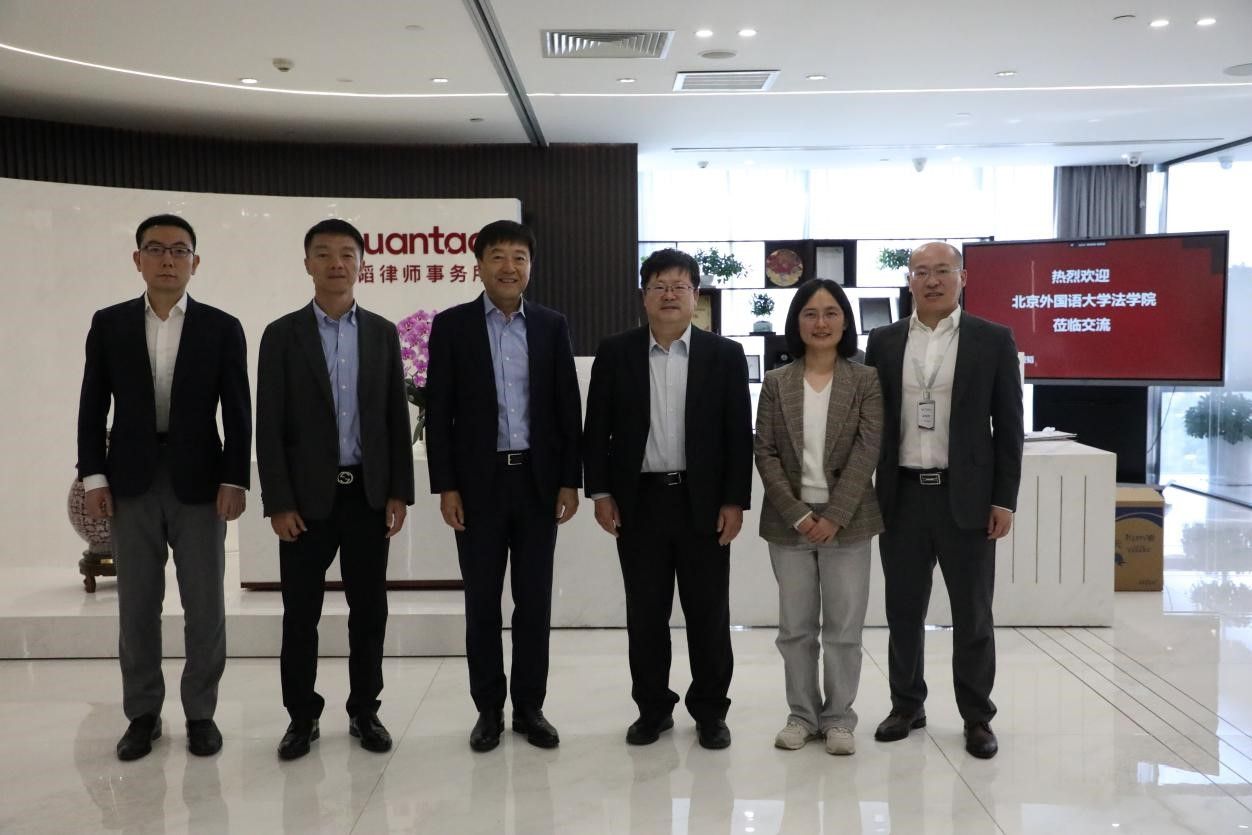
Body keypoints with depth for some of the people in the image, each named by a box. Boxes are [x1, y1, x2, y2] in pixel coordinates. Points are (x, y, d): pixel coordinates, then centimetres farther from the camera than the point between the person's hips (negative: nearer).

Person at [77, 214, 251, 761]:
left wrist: (234, 480, -7)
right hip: (132, 482, 1)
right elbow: (93, 407, 5)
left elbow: (237, 412, -1)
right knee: (137, 607, 9)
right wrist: (93, 476, -2)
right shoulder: (109, 324, 6)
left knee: (205, 607, 4)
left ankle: (200, 712, 18)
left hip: (199, 482, -1)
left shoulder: (222, 328, 1)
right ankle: (142, 714, 22)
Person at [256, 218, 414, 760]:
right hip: (307, 496, -2)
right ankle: (302, 716, 22)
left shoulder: (383, 333, 6)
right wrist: (278, 502, -9)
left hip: (368, 493, 2)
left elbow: (397, 419, 6)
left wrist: (399, 492, 0)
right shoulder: (282, 335, -1)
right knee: (301, 613, 6)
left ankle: (364, 710, 23)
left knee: (368, 609, 8)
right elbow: (269, 426, -4)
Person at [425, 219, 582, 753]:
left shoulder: (552, 326, 6)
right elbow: (438, 412, -2)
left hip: (539, 480, 2)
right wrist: (446, 486, -7)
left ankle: (529, 707, 20)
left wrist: (570, 481, -1)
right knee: (482, 603, 6)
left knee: (534, 601, 7)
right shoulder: (452, 325, 1)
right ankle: (489, 709, 20)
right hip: (478, 481, -1)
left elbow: (568, 408, 5)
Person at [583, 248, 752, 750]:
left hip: (704, 502, 0)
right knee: (645, 613, 8)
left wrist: (734, 501, -5)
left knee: (708, 613, 7)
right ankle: (653, 708, 23)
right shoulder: (615, 353, 3)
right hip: (639, 500, 1)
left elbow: (740, 434, 0)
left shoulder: (725, 355, 2)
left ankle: (710, 711, 21)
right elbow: (597, 428, 3)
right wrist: (600, 492, -3)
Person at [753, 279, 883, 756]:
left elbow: (867, 452, -7)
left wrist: (834, 516, -14)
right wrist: (797, 515, -11)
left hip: (847, 521, -1)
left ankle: (839, 717, 21)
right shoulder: (776, 382, 4)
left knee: (844, 629, 6)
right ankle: (802, 714, 24)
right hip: (789, 522, 1)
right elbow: (765, 453, -1)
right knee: (795, 628, 9)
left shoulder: (866, 380, 1)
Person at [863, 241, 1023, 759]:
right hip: (902, 495, 2)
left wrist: (1004, 499, -5)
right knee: (903, 610, 11)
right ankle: (907, 705, 26)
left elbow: (1008, 425, 0)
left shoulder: (993, 341, 0)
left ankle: (977, 717, 22)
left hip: (966, 497, -2)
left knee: (972, 614, 8)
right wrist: (868, 492, 3)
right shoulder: (883, 342, 6)